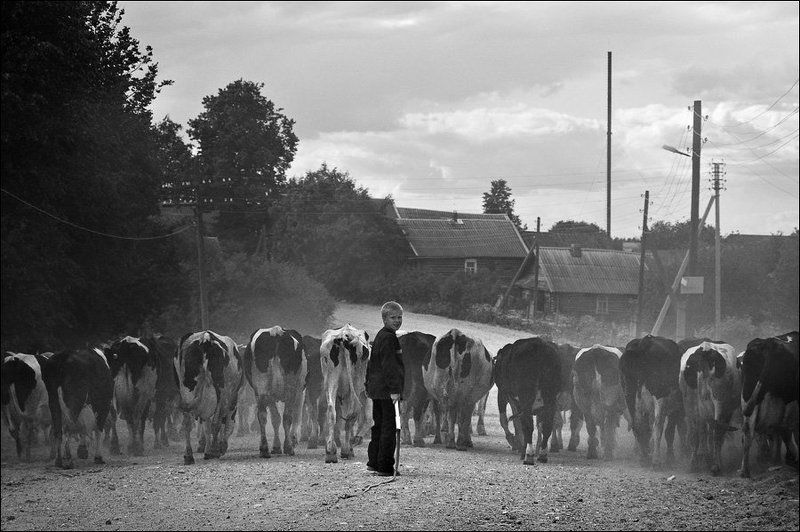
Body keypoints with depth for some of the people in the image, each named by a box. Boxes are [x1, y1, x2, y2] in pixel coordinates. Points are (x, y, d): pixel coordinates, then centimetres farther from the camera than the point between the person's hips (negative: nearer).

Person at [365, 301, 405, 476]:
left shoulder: (379, 336, 18)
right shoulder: (389, 338, -14)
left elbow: (371, 363, 24)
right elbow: (389, 365, -21)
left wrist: (368, 386, 28)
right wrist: (394, 389, -24)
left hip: (376, 389, 10)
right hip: (387, 390, -10)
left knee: (379, 425, 17)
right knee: (389, 427, -6)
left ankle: (373, 462, 23)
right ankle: (385, 467, -5)